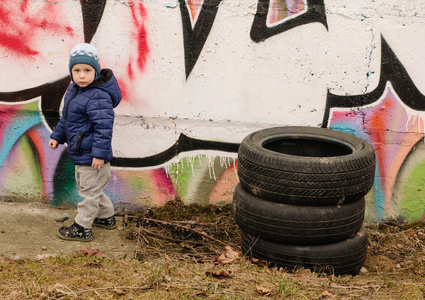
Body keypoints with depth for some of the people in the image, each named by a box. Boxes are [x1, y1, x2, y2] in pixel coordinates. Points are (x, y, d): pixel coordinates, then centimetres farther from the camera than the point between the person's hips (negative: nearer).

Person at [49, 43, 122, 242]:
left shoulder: (98, 97, -24)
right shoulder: (74, 90, 7)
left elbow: (103, 127, -27)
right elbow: (66, 117, 21)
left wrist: (99, 153, -27)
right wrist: (57, 136, 22)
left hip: (92, 157, -11)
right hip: (80, 153, 11)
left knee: (89, 191, 4)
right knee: (85, 186, 24)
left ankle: (82, 229, 16)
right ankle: (107, 217, 39)